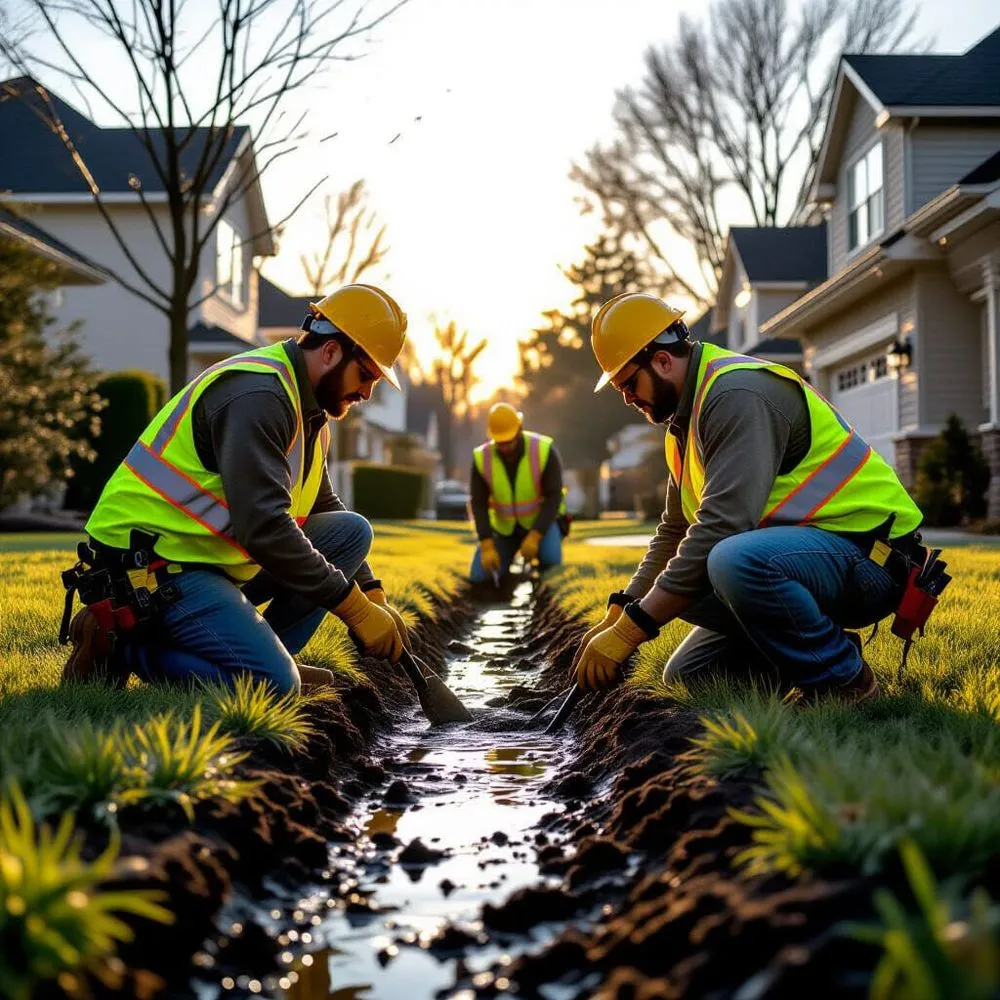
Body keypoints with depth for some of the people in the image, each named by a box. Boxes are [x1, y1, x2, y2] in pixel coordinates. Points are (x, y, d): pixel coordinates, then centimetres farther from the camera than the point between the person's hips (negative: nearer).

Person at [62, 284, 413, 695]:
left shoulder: (306, 410, 12)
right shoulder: (257, 395, -21)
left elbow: (326, 510, 22)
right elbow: (263, 527, -29)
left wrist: (374, 596, 10)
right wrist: (355, 608, -24)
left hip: (214, 558, 10)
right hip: (152, 565, -10)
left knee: (353, 530, 3)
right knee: (275, 684, -25)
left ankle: (264, 652, 0)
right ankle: (119, 645, -8)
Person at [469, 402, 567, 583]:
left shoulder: (544, 451, -28)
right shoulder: (482, 458, -21)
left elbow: (554, 498, -25)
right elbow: (479, 505, -17)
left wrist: (534, 537, -34)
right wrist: (487, 547, -27)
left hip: (541, 521, -2)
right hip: (505, 525, 2)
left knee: (550, 560, -32)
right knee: (479, 577, -9)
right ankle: (510, 553, 22)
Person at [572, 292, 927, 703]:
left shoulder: (737, 394, -19)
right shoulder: (686, 421, 14)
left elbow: (721, 527, -29)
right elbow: (673, 533, 19)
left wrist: (630, 629, -26)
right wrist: (617, 616, 6)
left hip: (870, 552, -10)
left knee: (735, 561, -39)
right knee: (686, 677, 4)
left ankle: (844, 681, -16)